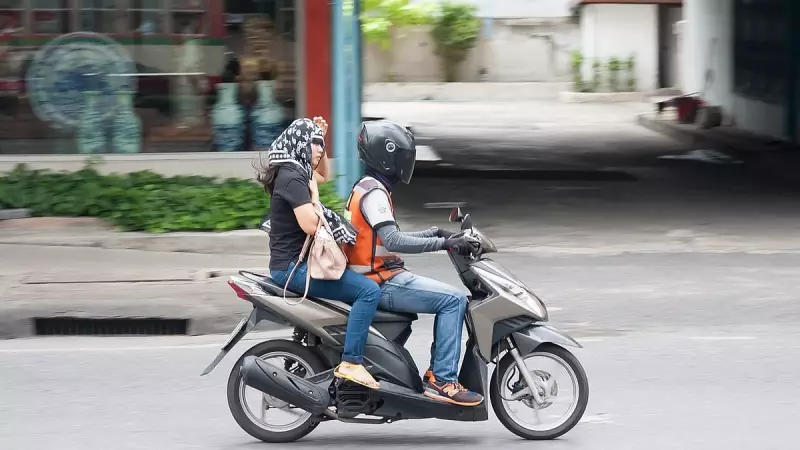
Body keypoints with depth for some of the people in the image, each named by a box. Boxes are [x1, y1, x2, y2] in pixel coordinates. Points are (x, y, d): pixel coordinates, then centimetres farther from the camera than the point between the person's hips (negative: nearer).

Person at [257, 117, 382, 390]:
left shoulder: (292, 173, 14)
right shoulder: (293, 178, -17)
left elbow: (324, 175, 35)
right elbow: (311, 225, -27)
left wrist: (320, 137, 22)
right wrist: (313, 193, -11)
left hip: (294, 263, 11)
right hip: (294, 267, -11)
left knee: (357, 282, 28)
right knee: (369, 291, -21)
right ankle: (350, 363, -25)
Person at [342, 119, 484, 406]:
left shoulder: (367, 188, 17)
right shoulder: (374, 192, -16)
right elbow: (392, 241, -28)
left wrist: (436, 234, 15)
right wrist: (442, 244, -25)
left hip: (380, 278, 11)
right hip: (382, 283, -11)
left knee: (450, 299, 17)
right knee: (454, 300, -17)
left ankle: (439, 371, 14)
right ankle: (442, 379, -20)